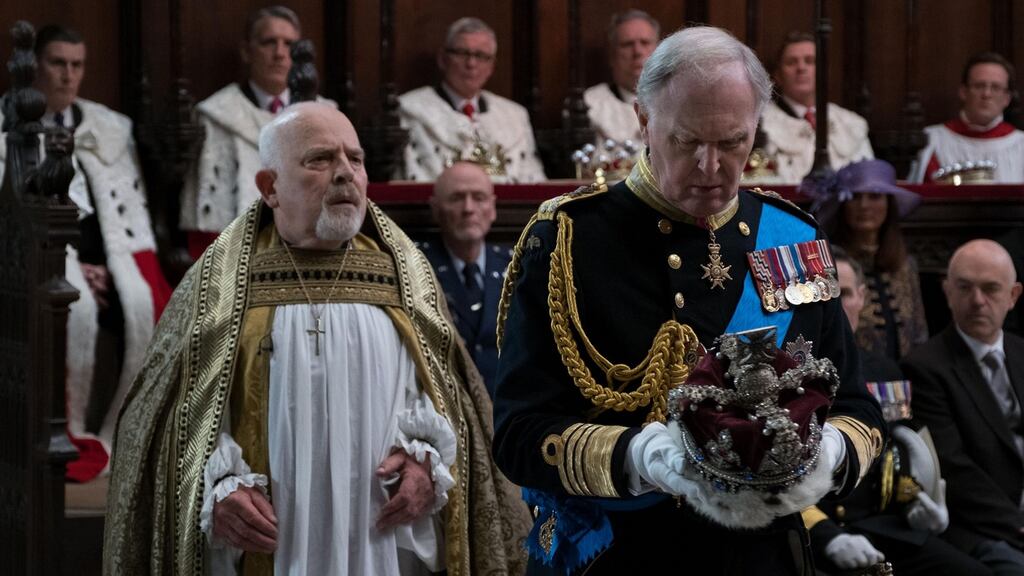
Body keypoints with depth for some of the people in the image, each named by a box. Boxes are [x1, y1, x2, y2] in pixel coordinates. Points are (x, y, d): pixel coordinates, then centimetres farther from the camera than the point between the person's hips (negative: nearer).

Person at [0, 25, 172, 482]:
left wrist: (109, 265, -2)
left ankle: (104, 437, -15)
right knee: (77, 307, -34)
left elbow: (134, 202, 16)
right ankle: (74, 437, -19)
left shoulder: (111, 127, 19)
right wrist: (74, 266, -12)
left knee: (144, 304, -25)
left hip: (108, 246, 4)